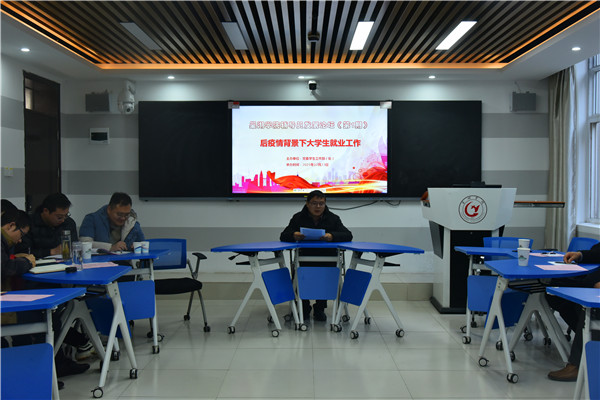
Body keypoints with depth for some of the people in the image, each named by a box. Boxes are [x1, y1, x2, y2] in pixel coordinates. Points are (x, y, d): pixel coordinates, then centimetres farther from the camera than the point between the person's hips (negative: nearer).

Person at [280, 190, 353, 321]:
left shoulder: (333, 218, 6)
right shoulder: (298, 218, 7)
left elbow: (348, 235, -6)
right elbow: (283, 236, -2)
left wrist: (332, 236, -28)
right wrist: (294, 235, -27)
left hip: (328, 260, 0)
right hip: (304, 258, 0)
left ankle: (319, 309, -4)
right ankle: (304, 309, 0)